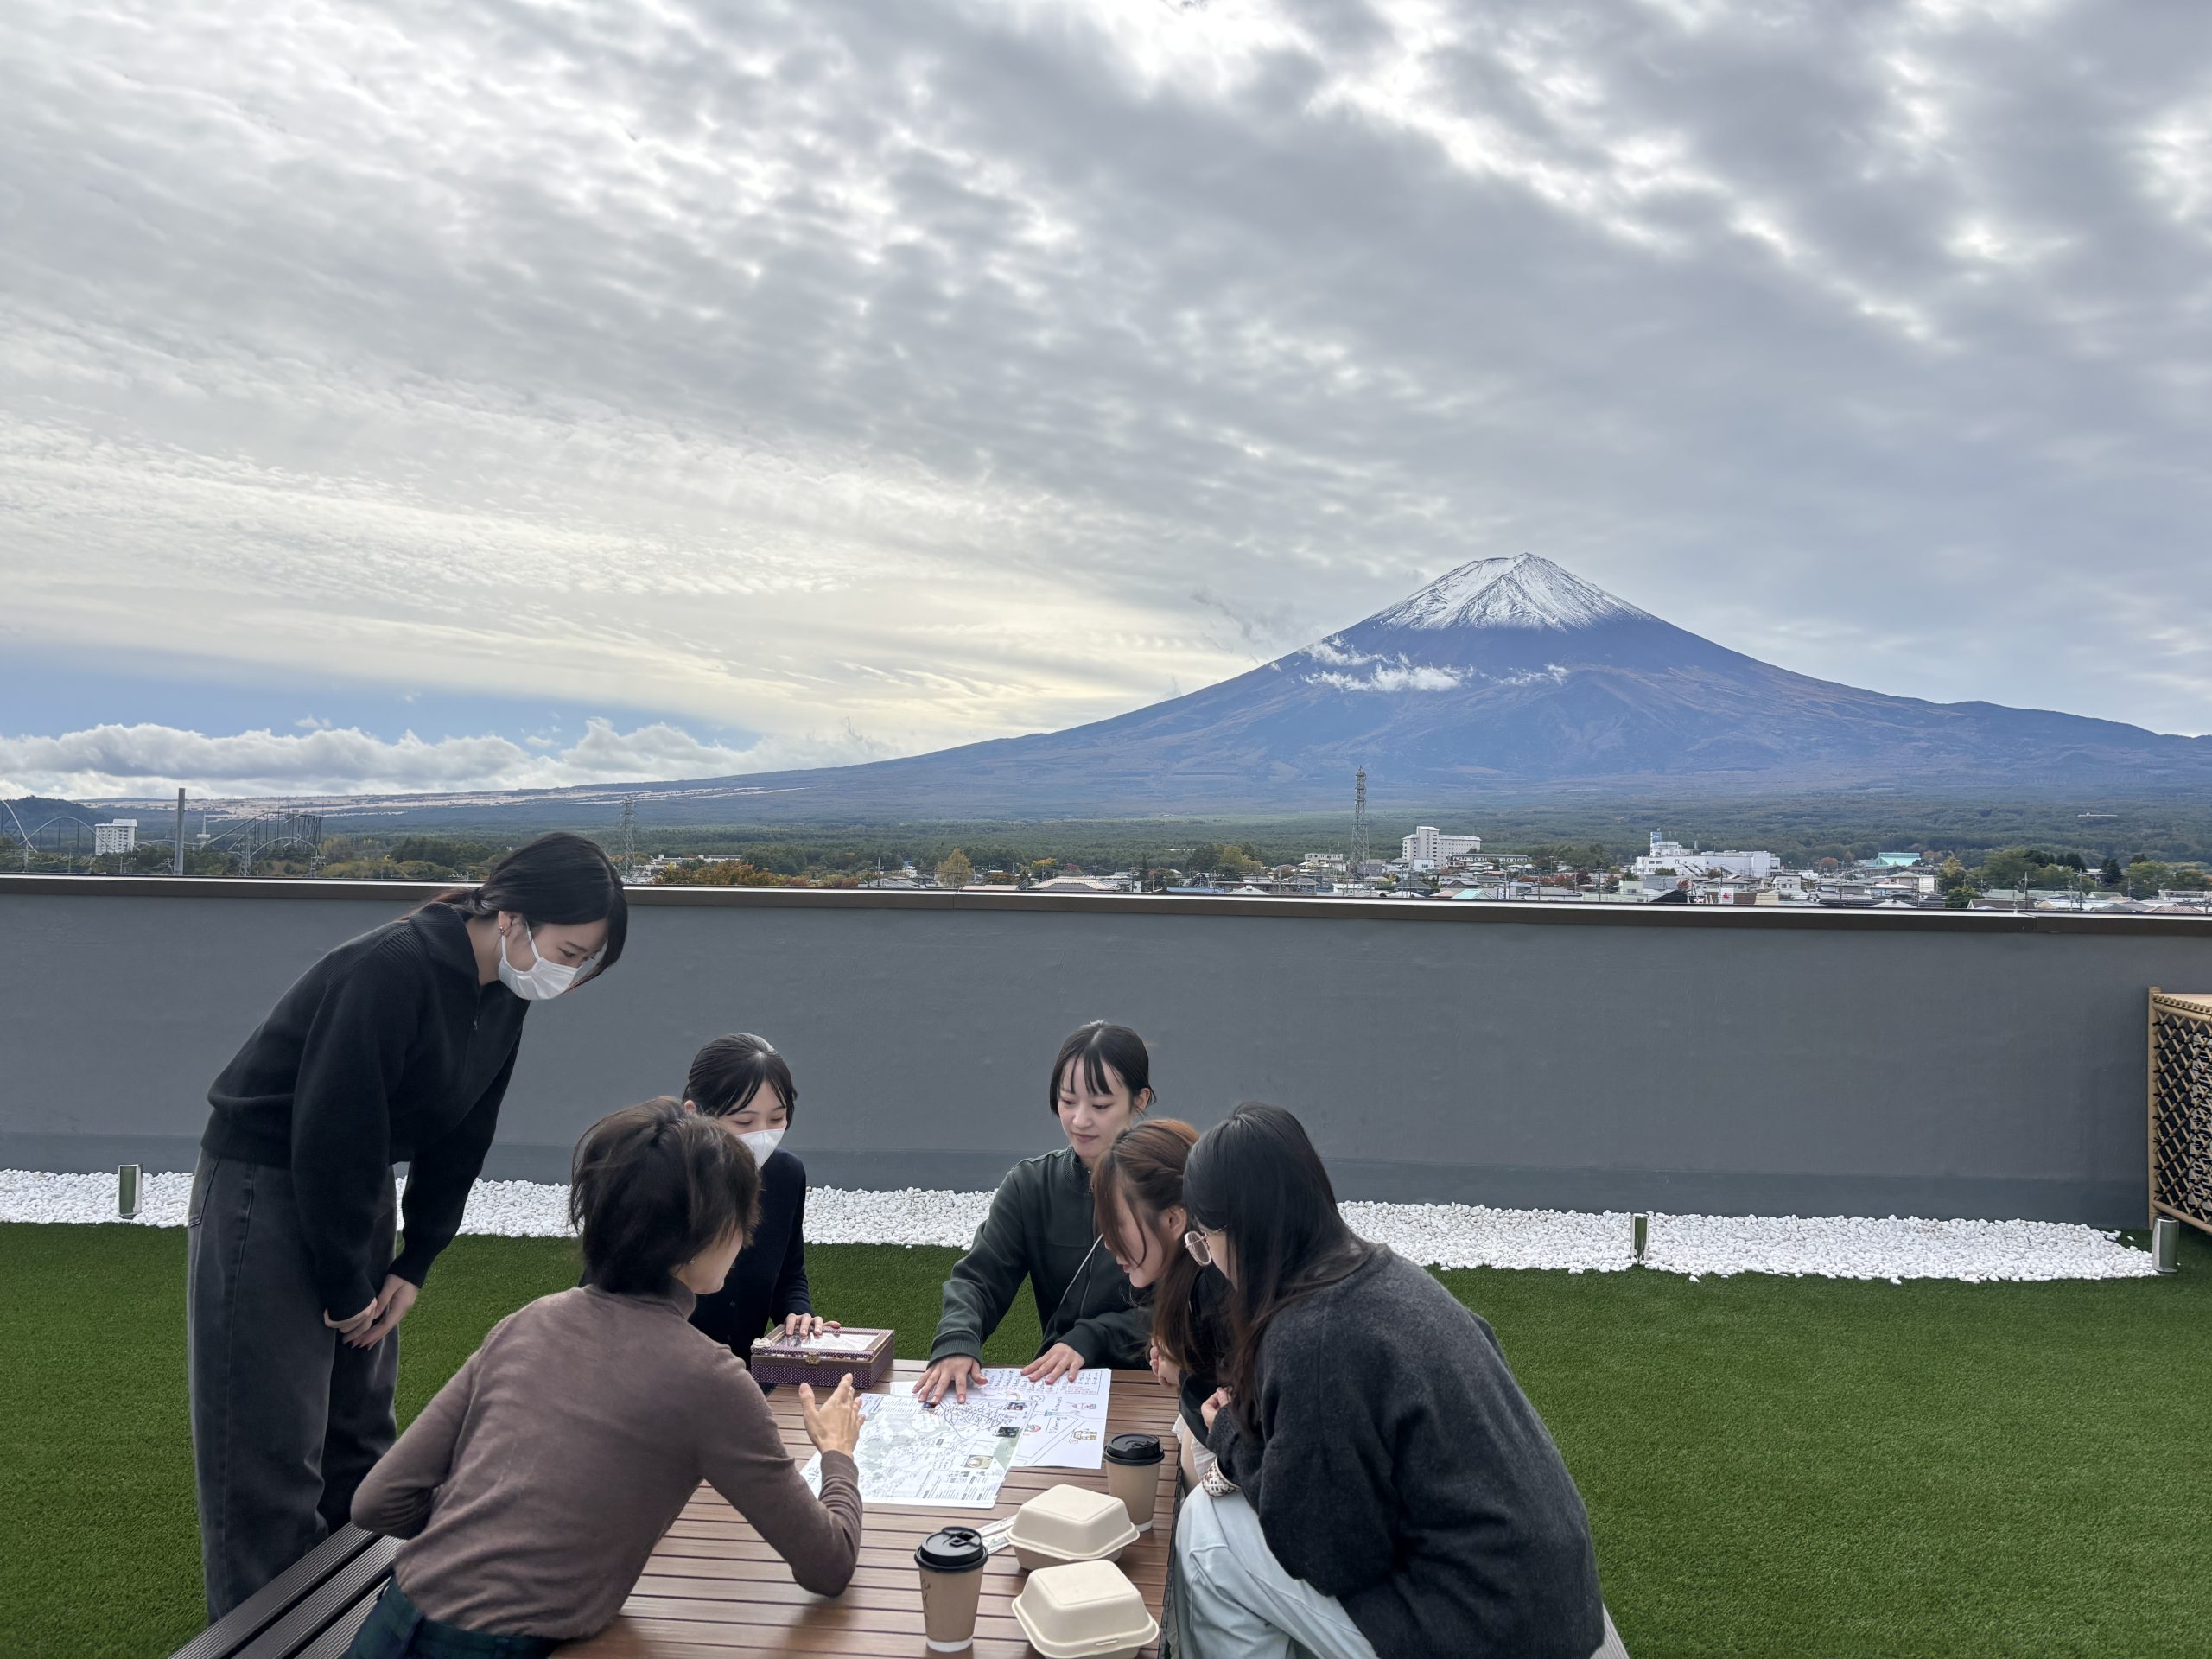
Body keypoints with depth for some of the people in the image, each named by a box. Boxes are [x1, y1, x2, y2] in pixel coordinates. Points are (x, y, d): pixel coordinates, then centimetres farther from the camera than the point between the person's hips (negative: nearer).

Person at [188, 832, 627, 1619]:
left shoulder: (501, 1002, -2)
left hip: (355, 1193, 8)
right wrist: (348, 1291, -17)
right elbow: (330, 1134, -26)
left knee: (363, 1434, 15)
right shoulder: (392, 969, -28)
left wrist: (411, 1267, 1)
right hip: (264, 1191, -8)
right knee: (272, 1452, -3)